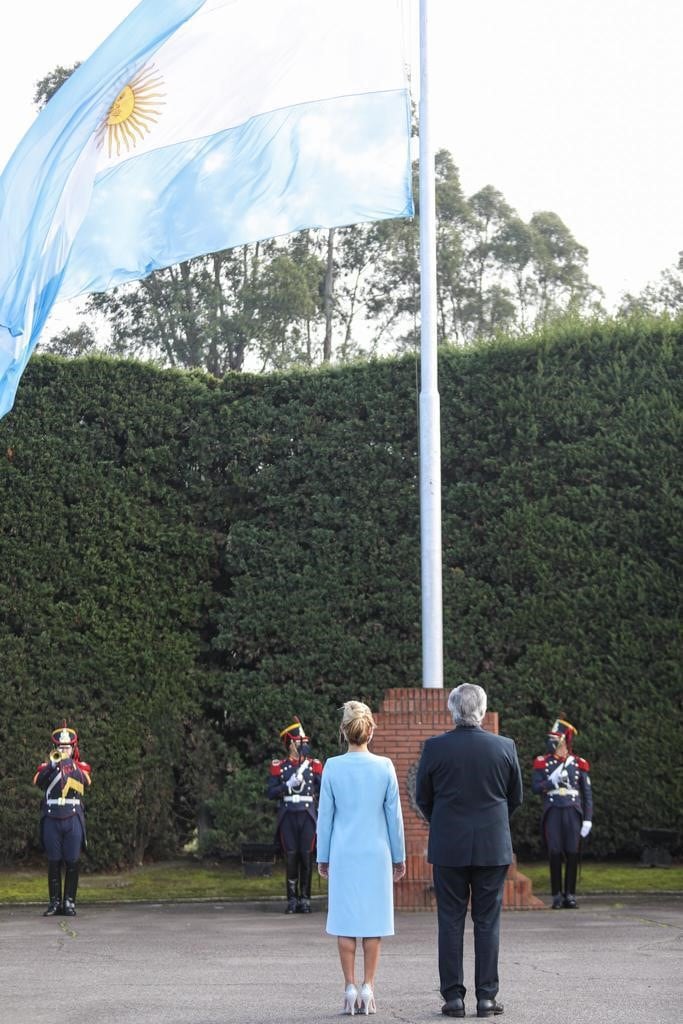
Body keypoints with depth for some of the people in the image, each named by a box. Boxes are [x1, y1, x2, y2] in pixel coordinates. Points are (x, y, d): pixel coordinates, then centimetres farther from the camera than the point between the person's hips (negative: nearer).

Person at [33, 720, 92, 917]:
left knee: (72, 862, -1)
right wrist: (53, 763, -25)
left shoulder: (81, 766, 9)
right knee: (53, 862, 2)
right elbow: (38, 781, -12)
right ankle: (54, 902, 7)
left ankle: (69, 902, 5)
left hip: (73, 820, 0)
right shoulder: (47, 766, 10)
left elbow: (85, 781, -14)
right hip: (52, 820, 0)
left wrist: (70, 763, -26)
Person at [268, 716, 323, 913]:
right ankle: (292, 899, 8)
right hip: (287, 817, 0)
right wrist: (289, 785, -12)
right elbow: (271, 793, 0)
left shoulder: (314, 765, 7)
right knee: (291, 858, 1)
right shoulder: (278, 767, 5)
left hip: (308, 816, 0)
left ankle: (305, 899, 6)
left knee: (306, 857, -2)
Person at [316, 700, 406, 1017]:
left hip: (343, 852, 0)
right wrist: (399, 856, 10)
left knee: (345, 920, 5)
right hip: (376, 852, 0)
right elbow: (394, 815, 0)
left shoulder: (333, 767, -5)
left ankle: (350, 987, 3)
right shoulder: (384, 767, -4)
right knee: (373, 919, 6)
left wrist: (323, 857, 9)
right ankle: (368, 988, 4)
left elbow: (325, 815, 0)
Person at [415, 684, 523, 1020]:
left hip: (448, 848, -1)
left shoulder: (434, 747, -7)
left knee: (451, 921, 6)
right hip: (493, 847, 1)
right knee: (488, 922, 6)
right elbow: (515, 798, 7)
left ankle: (453, 996, 6)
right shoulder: (505, 747, -3)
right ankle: (487, 996, 7)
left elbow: (423, 797, 3)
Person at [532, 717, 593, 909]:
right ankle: (557, 896, 3)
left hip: (573, 813, 0)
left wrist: (588, 819, 0)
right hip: (552, 813, 0)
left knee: (572, 854, -1)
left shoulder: (579, 764, 7)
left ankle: (570, 895, 7)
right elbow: (535, 787, 2)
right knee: (555, 853, -3)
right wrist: (552, 781, -14)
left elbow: (587, 794, 7)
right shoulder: (542, 762, 8)